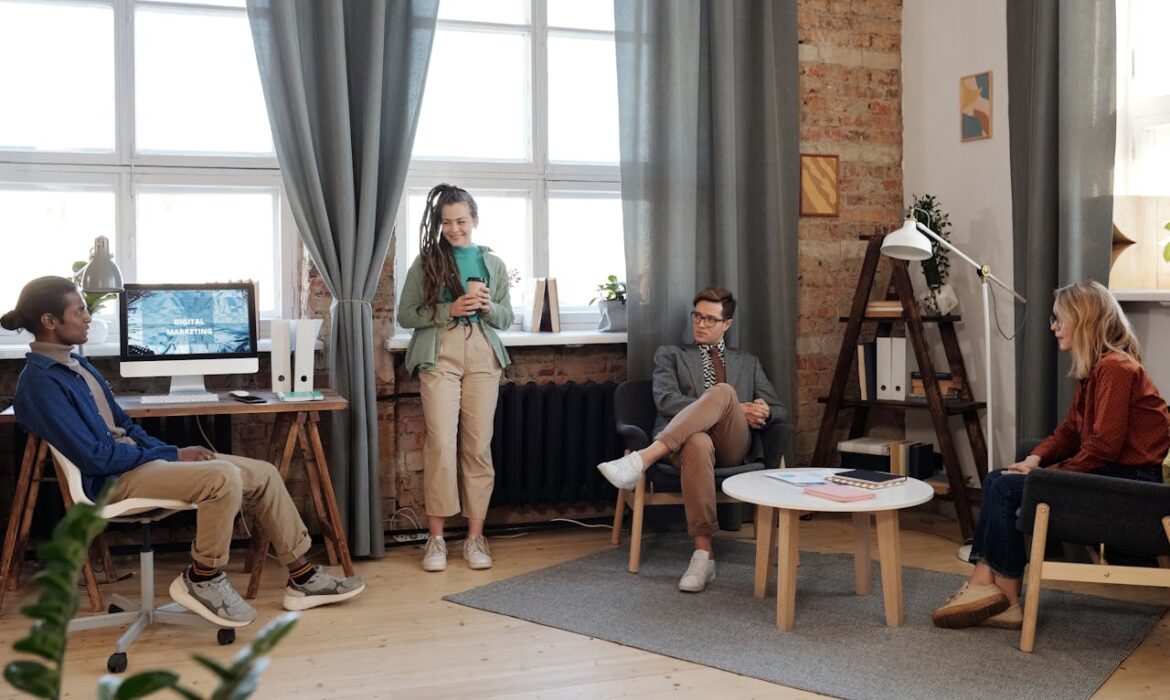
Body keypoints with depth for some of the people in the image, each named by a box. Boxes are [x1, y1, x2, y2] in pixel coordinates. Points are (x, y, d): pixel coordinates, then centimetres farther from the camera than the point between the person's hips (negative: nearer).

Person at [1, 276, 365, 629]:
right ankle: (203, 580, -11)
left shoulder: (75, 364, 15)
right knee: (224, 477, -32)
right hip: (111, 481, -10)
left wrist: (174, 452, 4)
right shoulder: (40, 382, -16)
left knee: (263, 474, 0)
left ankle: (303, 577, 6)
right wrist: (172, 456, -14)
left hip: (136, 459, 10)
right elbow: (94, 457, -22)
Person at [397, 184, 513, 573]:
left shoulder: (493, 263, 12)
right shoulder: (426, 262, 5)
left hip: (483, 356, 2)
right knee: (441, 443, -9)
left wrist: (487, 306, -7)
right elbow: (405, 315, 0)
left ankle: (475, 536, 8)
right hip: (439, 355, -2)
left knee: (478, 445, 1)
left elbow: (507, 319, 15)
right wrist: (450, 309, -12)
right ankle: (436, 537, 1)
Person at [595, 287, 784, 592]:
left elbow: (777, 409, 24)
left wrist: (762, 412, -5)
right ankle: (703, 555, -42)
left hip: (733, 446, 2)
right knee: (698, 444, -43)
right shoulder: (670, 354, 22)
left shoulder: (748, 363, 31)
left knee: (723, 391, -33)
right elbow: (666, 401, 3)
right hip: (686, 438, -2)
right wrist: (736, 409, -7)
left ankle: (643, 459, -45)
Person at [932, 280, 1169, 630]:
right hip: (1107, 472, 10)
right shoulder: (1093, 369, 14)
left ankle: (1005, 597, -7)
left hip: (1129, 481, -10)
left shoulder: (1115, 368, -17)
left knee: (1007, 489, -16)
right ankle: (985, 586, -9)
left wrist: (1049, 472, -15)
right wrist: (1034, 459, -2)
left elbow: (1104, 446, -22)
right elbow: (1070, 430, 14)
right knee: (997, 481, -1)